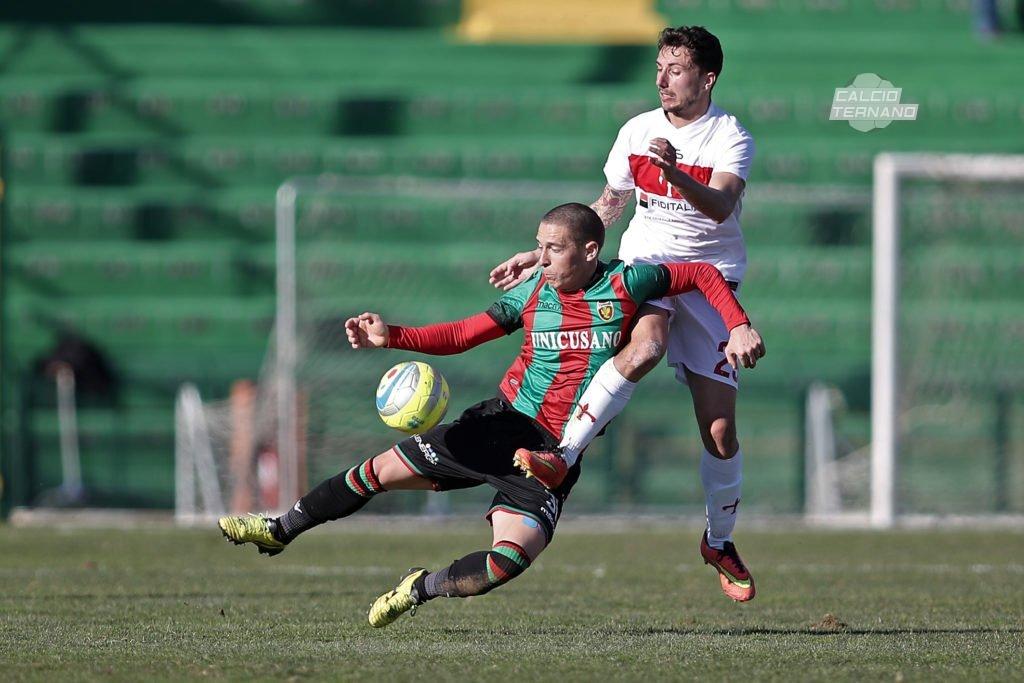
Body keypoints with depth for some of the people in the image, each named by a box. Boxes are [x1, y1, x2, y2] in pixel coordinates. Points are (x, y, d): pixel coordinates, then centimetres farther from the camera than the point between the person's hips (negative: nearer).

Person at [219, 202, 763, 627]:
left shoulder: (626, 285, -7)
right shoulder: (533, 294, 2)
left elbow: (704, 274, 2)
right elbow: (459, 335, 5)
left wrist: (738, 326, -12)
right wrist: (390, 336, -7)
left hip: (553, 454, -3)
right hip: (501, 422, 3)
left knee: (510, 561, -23)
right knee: (382, 469, 3)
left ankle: (422, 588, 4)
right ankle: (283, 529, 22)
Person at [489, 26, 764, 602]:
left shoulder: (731, 138, -9)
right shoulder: (638, 131, 4)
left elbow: (720, 206, -28)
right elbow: (609, 206, 19)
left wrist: (676, 174, -46)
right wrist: (543, 255, 16)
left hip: (710, 279, -1)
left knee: (720, 430, -5)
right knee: (646, 345, -37)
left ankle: (720, 542, 17)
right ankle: (562, 455, -38)